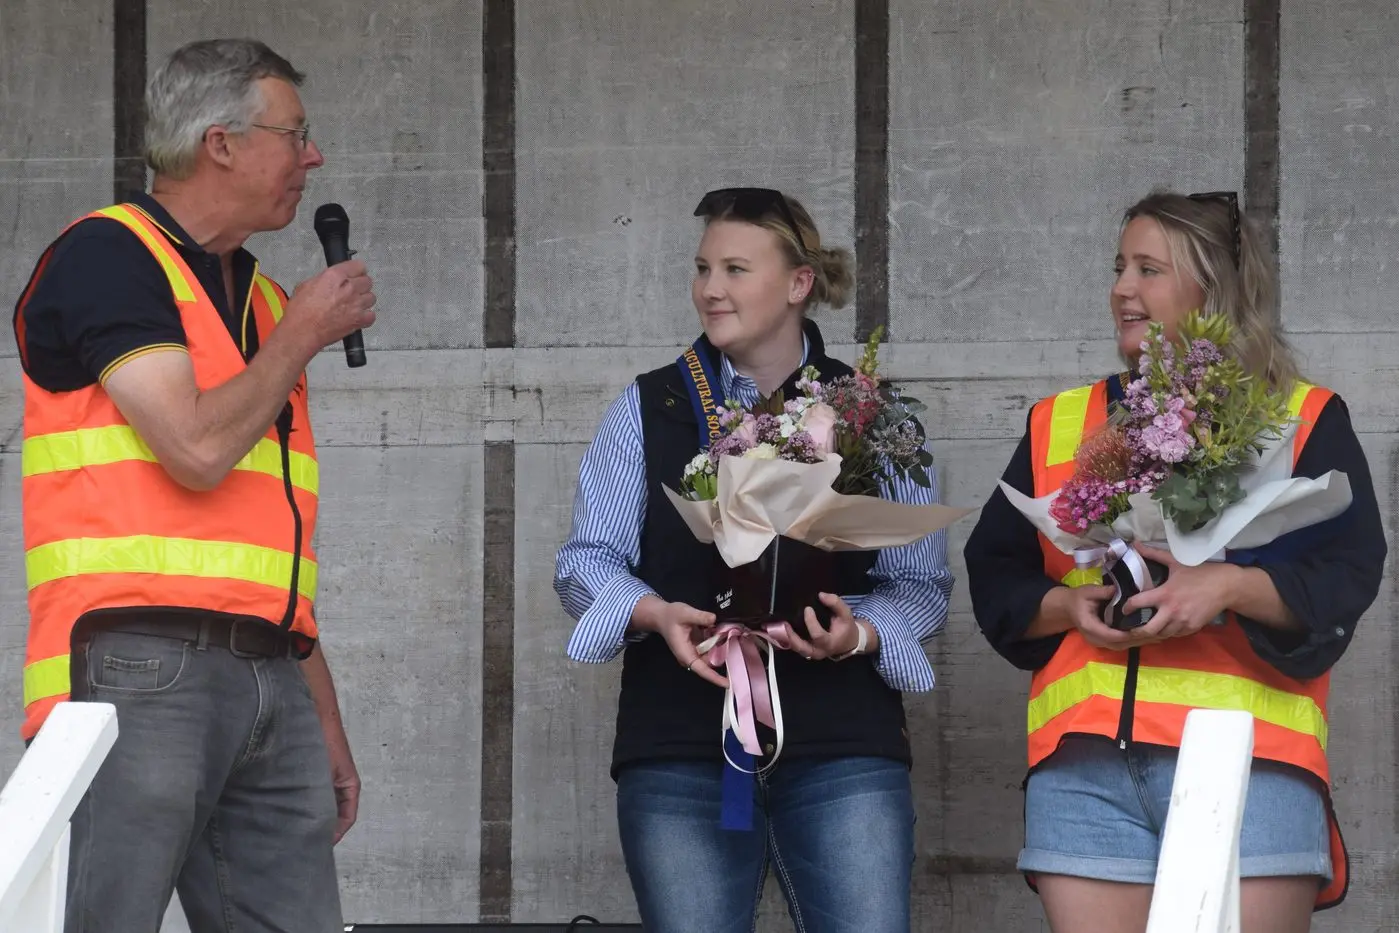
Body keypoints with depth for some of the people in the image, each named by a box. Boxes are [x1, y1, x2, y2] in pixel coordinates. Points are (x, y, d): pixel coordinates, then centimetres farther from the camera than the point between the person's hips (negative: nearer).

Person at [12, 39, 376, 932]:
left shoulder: (264, 300, 23)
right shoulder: (108, 256, -2)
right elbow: (198, 448, -15)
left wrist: (326, 723, 21)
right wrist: (304, 333, 1)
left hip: (272, 682, 8)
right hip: (143, 664, -8)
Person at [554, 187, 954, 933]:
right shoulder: (648, 409, 10)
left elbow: (922, 584, 7)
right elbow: (587, 561, 8)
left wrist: (857, 632, -15)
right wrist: (655, 614, -14)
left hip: (842, 750, -1)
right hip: (680, 751, 1)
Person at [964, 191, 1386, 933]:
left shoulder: (1305, 420, 9)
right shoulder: (1058, 424, 19)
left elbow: (1348, 573, -1)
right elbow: (995, 577, 16)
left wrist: (1229, 586, -18)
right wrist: (1070, 606, -5)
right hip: (1085, 760, 3)